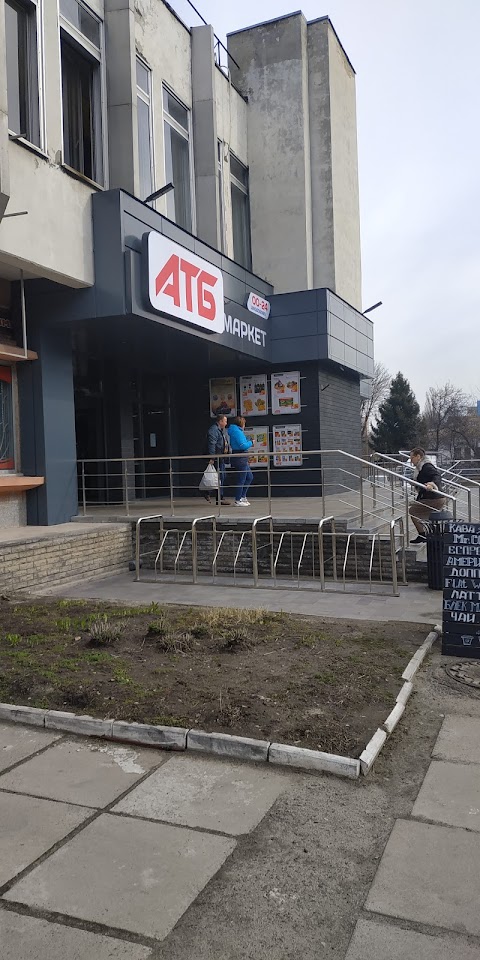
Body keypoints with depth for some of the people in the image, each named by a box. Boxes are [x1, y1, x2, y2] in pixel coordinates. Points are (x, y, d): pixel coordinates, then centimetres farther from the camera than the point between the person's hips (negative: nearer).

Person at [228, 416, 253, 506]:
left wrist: (248, 443, 13)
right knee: (241, 480, -4)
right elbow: (243, 445, -21)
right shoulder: (237, 432, -15)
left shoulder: (236, 431, 16)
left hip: (242, 459, 10)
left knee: (249, 477, 18)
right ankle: (238, 501, 3)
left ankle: (242, 496, 22)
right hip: (240, 459, -10)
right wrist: (250, 443, -5)